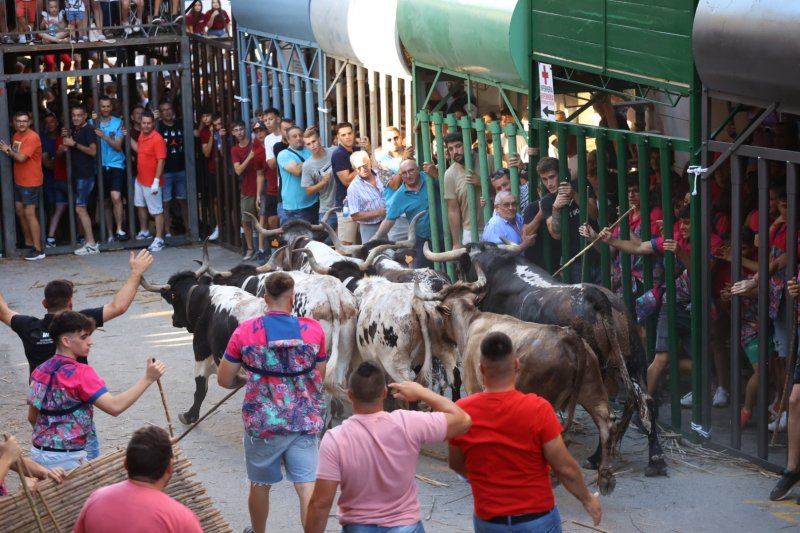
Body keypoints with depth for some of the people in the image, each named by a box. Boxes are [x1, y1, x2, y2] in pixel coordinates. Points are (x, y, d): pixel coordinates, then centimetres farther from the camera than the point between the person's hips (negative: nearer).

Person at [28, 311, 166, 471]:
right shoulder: (80, 373, -19)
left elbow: (32, 417, 14)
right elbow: (114, 407, -28)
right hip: (65, 458, -8)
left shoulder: (40, 371, 6)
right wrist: (148, 379, -28)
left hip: (38, 452, 8)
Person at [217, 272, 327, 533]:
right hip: (305, 422, 0)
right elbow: (320, 377, 7)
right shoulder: (313, 330, -5)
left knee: (260, 485, 20)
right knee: (307, 486, 1)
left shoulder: (245, 332, -9)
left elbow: (224, 380, -2)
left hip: (261, 423, 0)